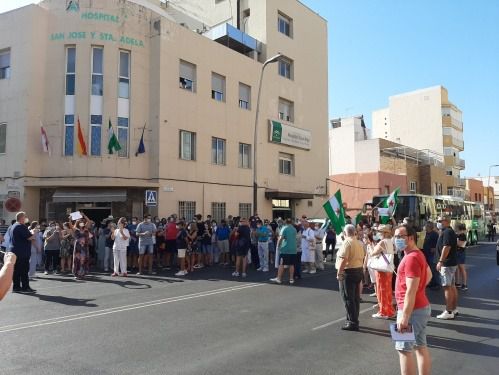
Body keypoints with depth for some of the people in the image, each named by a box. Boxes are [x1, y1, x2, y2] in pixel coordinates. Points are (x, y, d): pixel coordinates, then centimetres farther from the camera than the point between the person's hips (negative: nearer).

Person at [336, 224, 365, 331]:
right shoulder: (359, 243, 10)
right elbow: (361, 258, 14)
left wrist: (339, 273, -18)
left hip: (348, 271, -9)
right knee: (356, 297, 14)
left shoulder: (347, 242, -16)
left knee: (348, 298, -2)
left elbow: (343, 259, -23)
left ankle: (352, 322, -1)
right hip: (359, 270, 9)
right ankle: (354, 320, 23)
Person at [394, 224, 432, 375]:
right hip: (422, 307, 10)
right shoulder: (418, 254, 10)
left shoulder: (411, 258, -22)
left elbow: (411, 291, -26)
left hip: (413, 309, -10)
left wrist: (404, 317, -25)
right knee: (421, 346, 16)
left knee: (404, 349, -2)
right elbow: (429, 275, 27)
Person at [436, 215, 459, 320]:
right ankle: (454, 309, 24)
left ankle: (448, 312, -5)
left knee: (447, 287, -8)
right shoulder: (447, 231, 16)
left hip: (447, 263, -11)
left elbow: (446, 247, -25)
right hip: (451, 262, 11)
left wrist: (440, 261, -26)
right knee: (452, 286, 15)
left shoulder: (447, 232, -17)